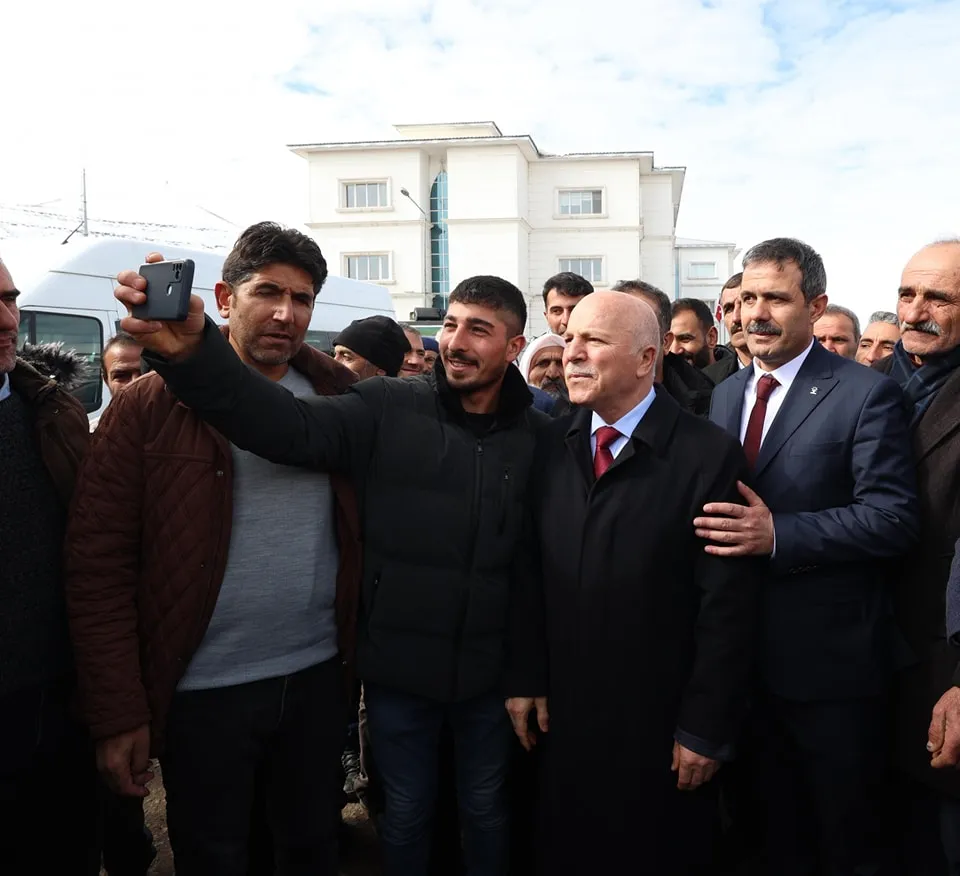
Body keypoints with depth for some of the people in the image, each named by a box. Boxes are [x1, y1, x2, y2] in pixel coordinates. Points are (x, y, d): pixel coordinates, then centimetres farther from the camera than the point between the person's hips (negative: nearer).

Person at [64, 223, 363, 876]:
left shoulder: (340, 396, 1)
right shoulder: (152, 406, -9)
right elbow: (98, 564, -10)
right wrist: (118, 715, -10)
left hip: (318, 678, 3)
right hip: (203, 693, -3)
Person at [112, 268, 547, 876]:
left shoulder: (538, 436, -6)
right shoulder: (388, 410, -9)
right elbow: (290, 427, -25)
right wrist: (192, 352, -41)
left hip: (490, 669, 1)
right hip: (398, 664, 0)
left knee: (485, 809, 21)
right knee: (406, 813, 20)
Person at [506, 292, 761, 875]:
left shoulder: (709, 454, -14)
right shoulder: (554, 446, 1)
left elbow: (728, 605, -14)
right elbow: (533, 574, 5)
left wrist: (706, 729, -13)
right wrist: (527, 679, 3)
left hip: (662, 728, -4)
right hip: (566, 715, 4)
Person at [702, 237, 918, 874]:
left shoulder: (867, 395, -10)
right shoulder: (725, 395, 10)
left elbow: (895, 517, -19)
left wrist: (779, 534, -27)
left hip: (831, 662, -5)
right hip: (744, 657, 6)